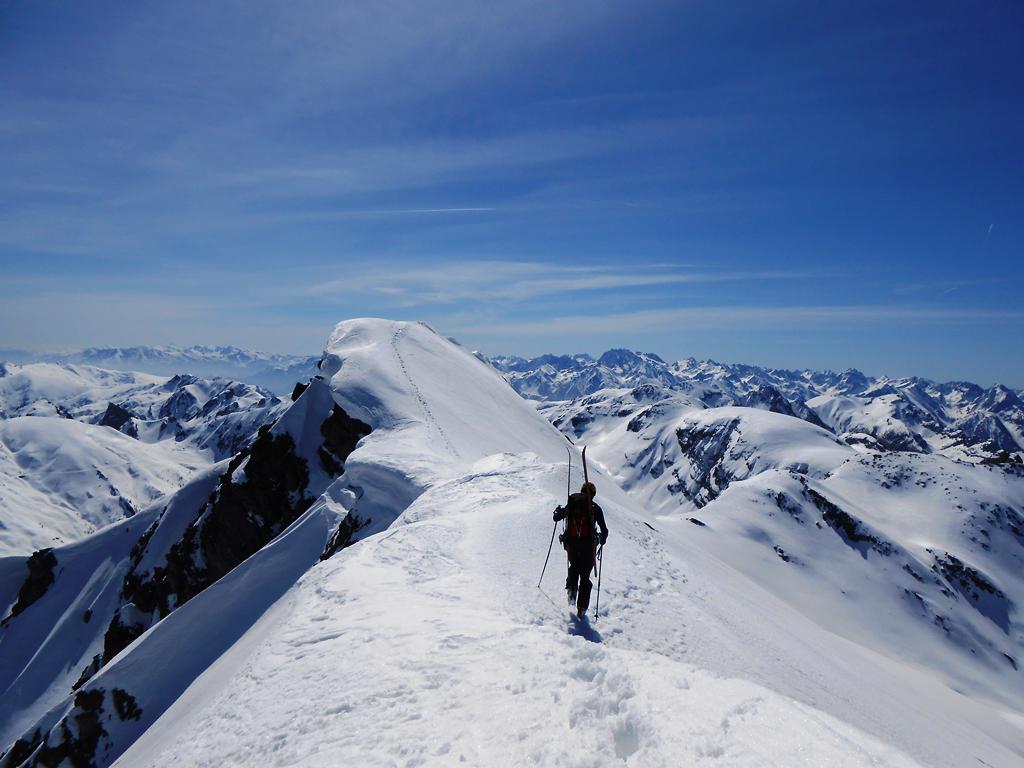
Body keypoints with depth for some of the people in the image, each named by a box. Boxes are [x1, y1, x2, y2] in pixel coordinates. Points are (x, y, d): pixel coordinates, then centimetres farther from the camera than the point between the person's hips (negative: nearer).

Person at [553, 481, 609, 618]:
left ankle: (571, 588, 4)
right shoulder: (595, 508, 1)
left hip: (571, 544, 2)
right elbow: (604, 530, 0)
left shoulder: (571, 505, 5)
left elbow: (556, 518, 12)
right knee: (585, 576, 9)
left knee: (574, 567, 29)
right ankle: (582, 608, 2)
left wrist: (557, 512, 34)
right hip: (588, 545, -2)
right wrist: (602, 540, 21)